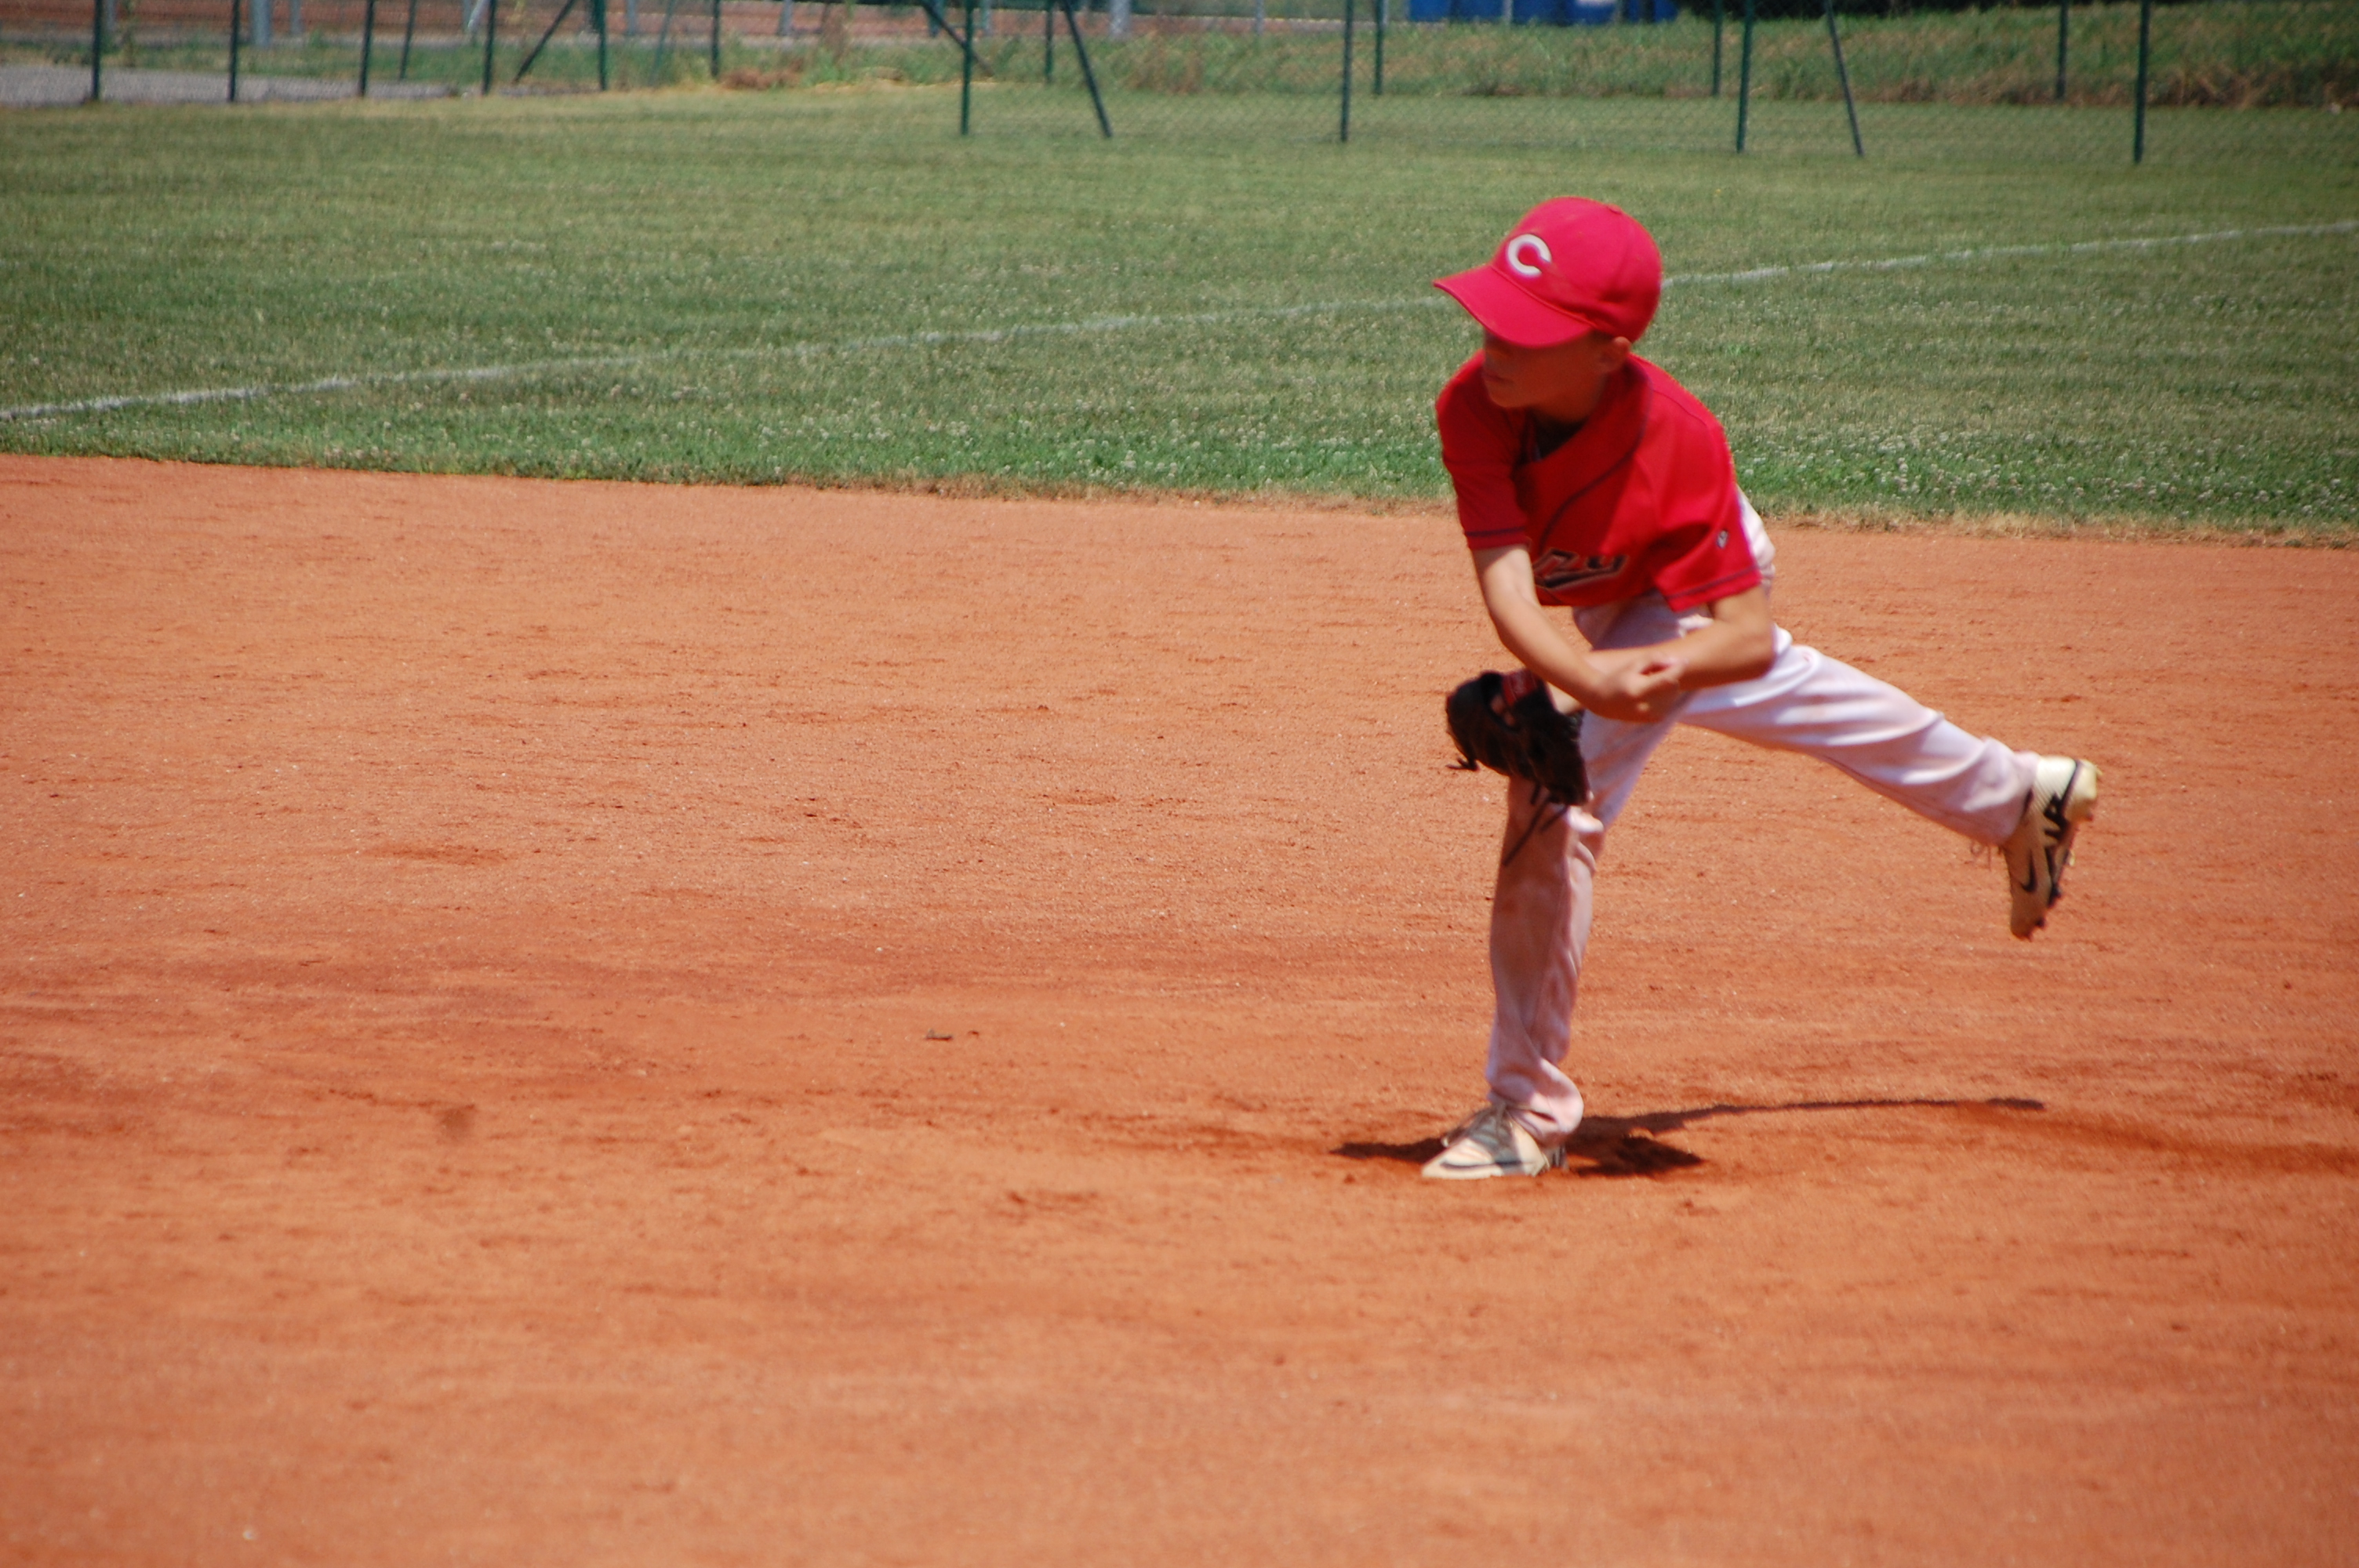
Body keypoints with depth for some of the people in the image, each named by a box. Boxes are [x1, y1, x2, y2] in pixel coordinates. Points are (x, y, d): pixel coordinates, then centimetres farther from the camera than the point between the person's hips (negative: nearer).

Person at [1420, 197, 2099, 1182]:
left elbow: (1748, 634, -39)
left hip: (1692, 600, -6)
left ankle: (1530, 1110, -13)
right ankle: (2017, 798, 60)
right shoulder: (1474, 406, -35)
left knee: (1557, 796, -23)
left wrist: (1672, 669, -61)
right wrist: (1585, 679, -62)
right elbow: (1506, 588, -43)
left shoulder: (1673, 438, -41)